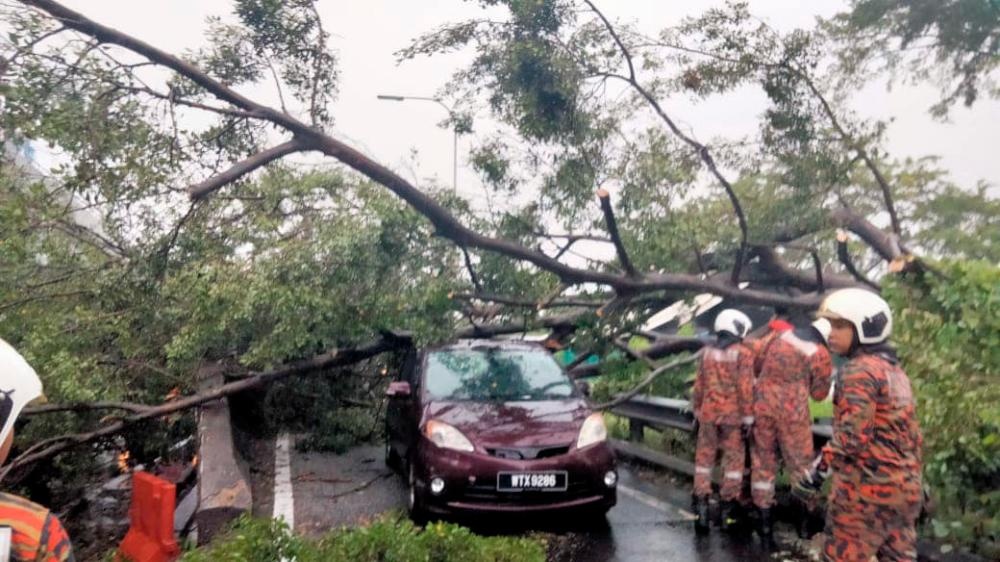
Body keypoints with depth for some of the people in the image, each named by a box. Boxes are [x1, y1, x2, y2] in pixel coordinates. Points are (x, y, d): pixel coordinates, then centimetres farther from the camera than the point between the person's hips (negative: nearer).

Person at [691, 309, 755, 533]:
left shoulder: (707, 352, 7)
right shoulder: (743, 353, -6)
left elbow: (699, 385, 9)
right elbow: (745, 387, -11)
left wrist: (697, 411, 17)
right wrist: (748, 416, -6)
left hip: (708, 413, 4)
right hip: (732, 414, -4)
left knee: (704, 457, 9)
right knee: (733, 459, 5)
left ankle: (701, 507, 5)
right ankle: (728, 509, 8)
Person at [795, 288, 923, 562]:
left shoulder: (859, 370, -13)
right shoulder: (896, 371, 16)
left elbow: (852, 434, -21)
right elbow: (913, 434, 19)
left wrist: (817, 470, -16)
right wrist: (912, 479, 24)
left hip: (866, 487, -9)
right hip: (904, 488, 9)